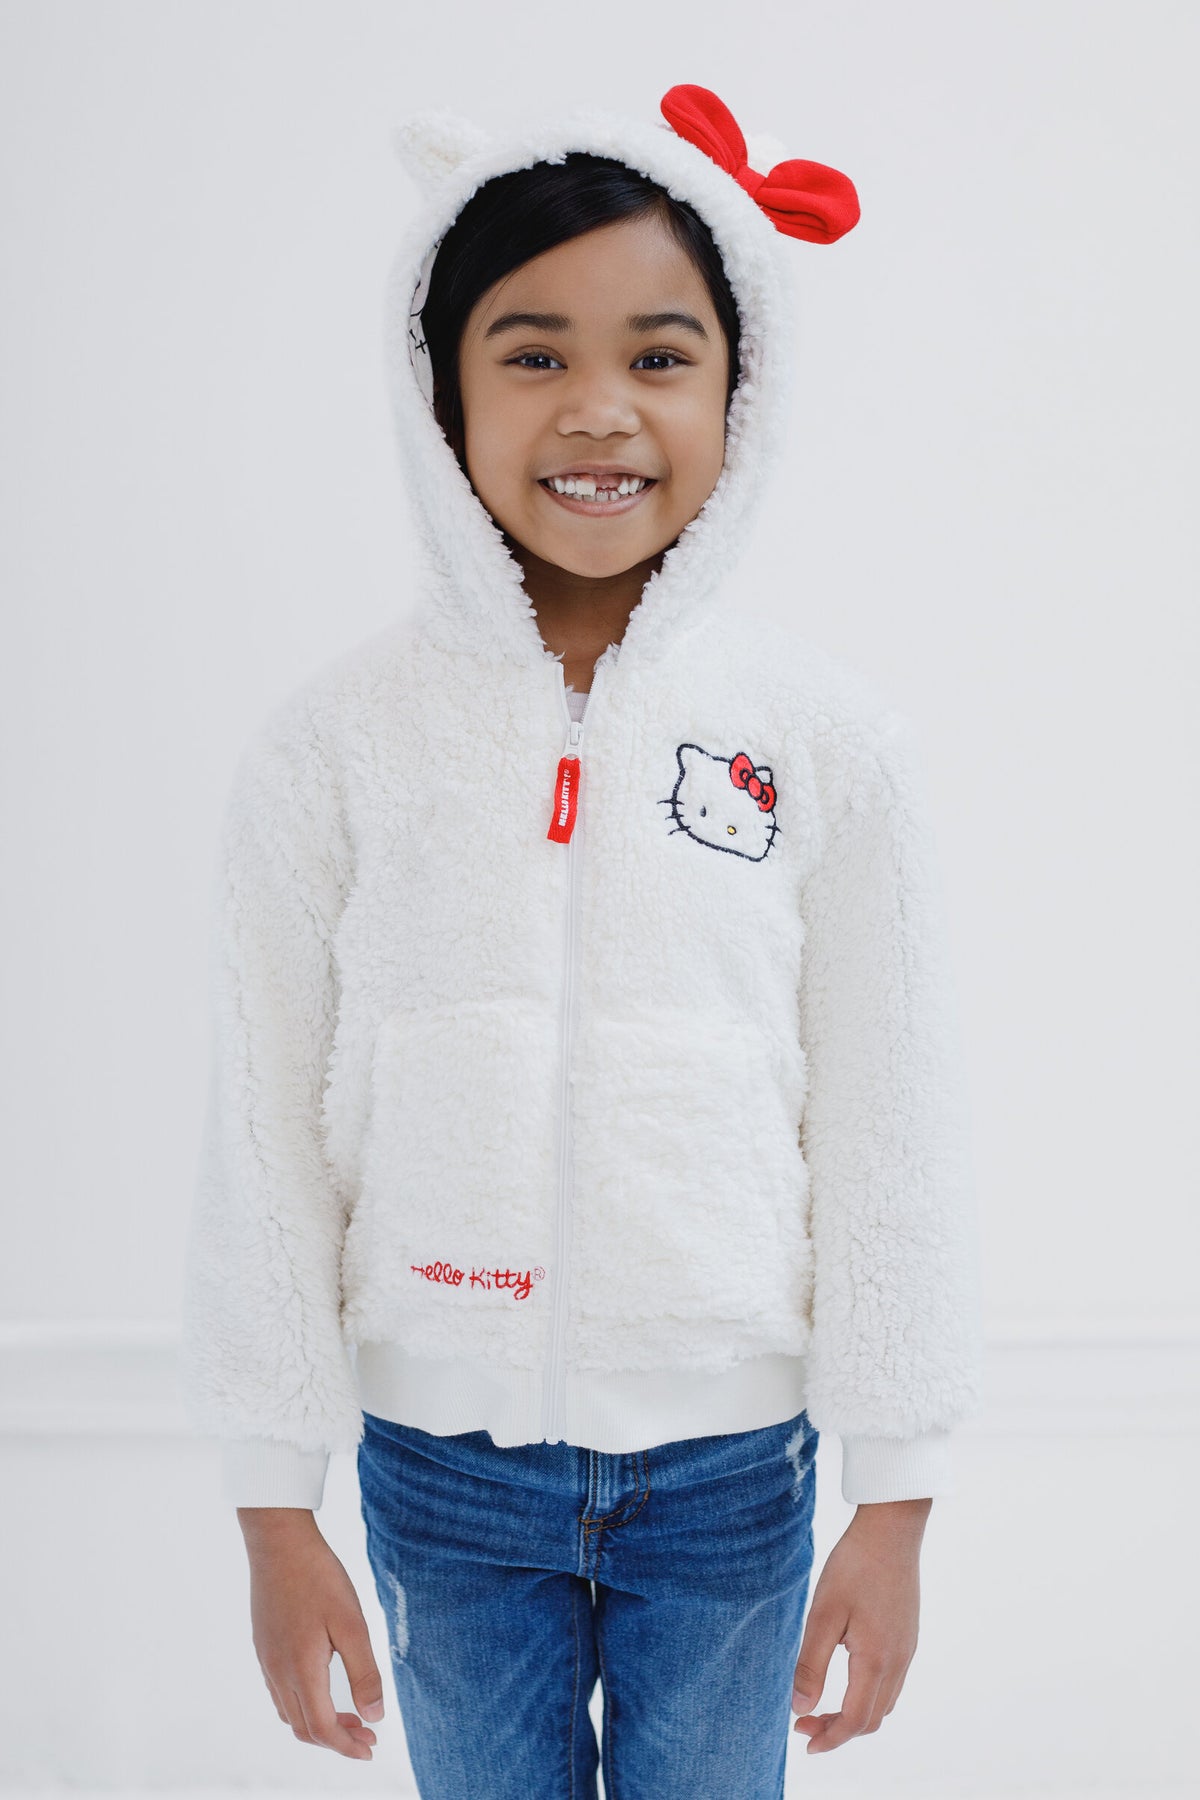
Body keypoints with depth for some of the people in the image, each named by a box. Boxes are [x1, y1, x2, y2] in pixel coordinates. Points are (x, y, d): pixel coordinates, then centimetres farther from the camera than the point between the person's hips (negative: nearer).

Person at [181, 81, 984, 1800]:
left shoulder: (832, 743, -8)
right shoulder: (333, 748, -8)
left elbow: (895, 1142, -3)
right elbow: (269, 1139, -3)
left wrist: (896, 1505, 1)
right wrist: (275, 1511, 0)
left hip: (731, 1465, 0)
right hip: (444, 1461, 1)